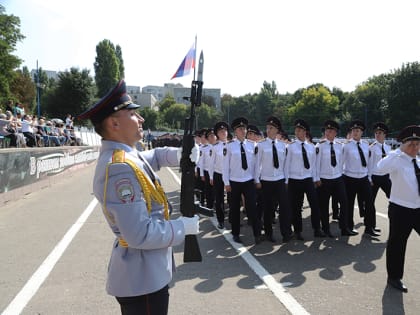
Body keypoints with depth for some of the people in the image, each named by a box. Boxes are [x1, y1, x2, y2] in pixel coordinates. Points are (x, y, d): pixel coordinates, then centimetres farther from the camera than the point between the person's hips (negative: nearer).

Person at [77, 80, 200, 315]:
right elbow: (140, 235, -31)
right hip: (142, 276, -10)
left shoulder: (123, 154, 2)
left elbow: (153, 156, 22)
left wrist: (179, 154, 2)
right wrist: (183, 227, -17)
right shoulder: (119, 168, -29)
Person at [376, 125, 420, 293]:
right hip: (400, 210, -6)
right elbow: (381, 168, -37)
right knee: (397, 243, 6)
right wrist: (400, 151, -33)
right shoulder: (398, 160, -15)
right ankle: (394, 277, 24)